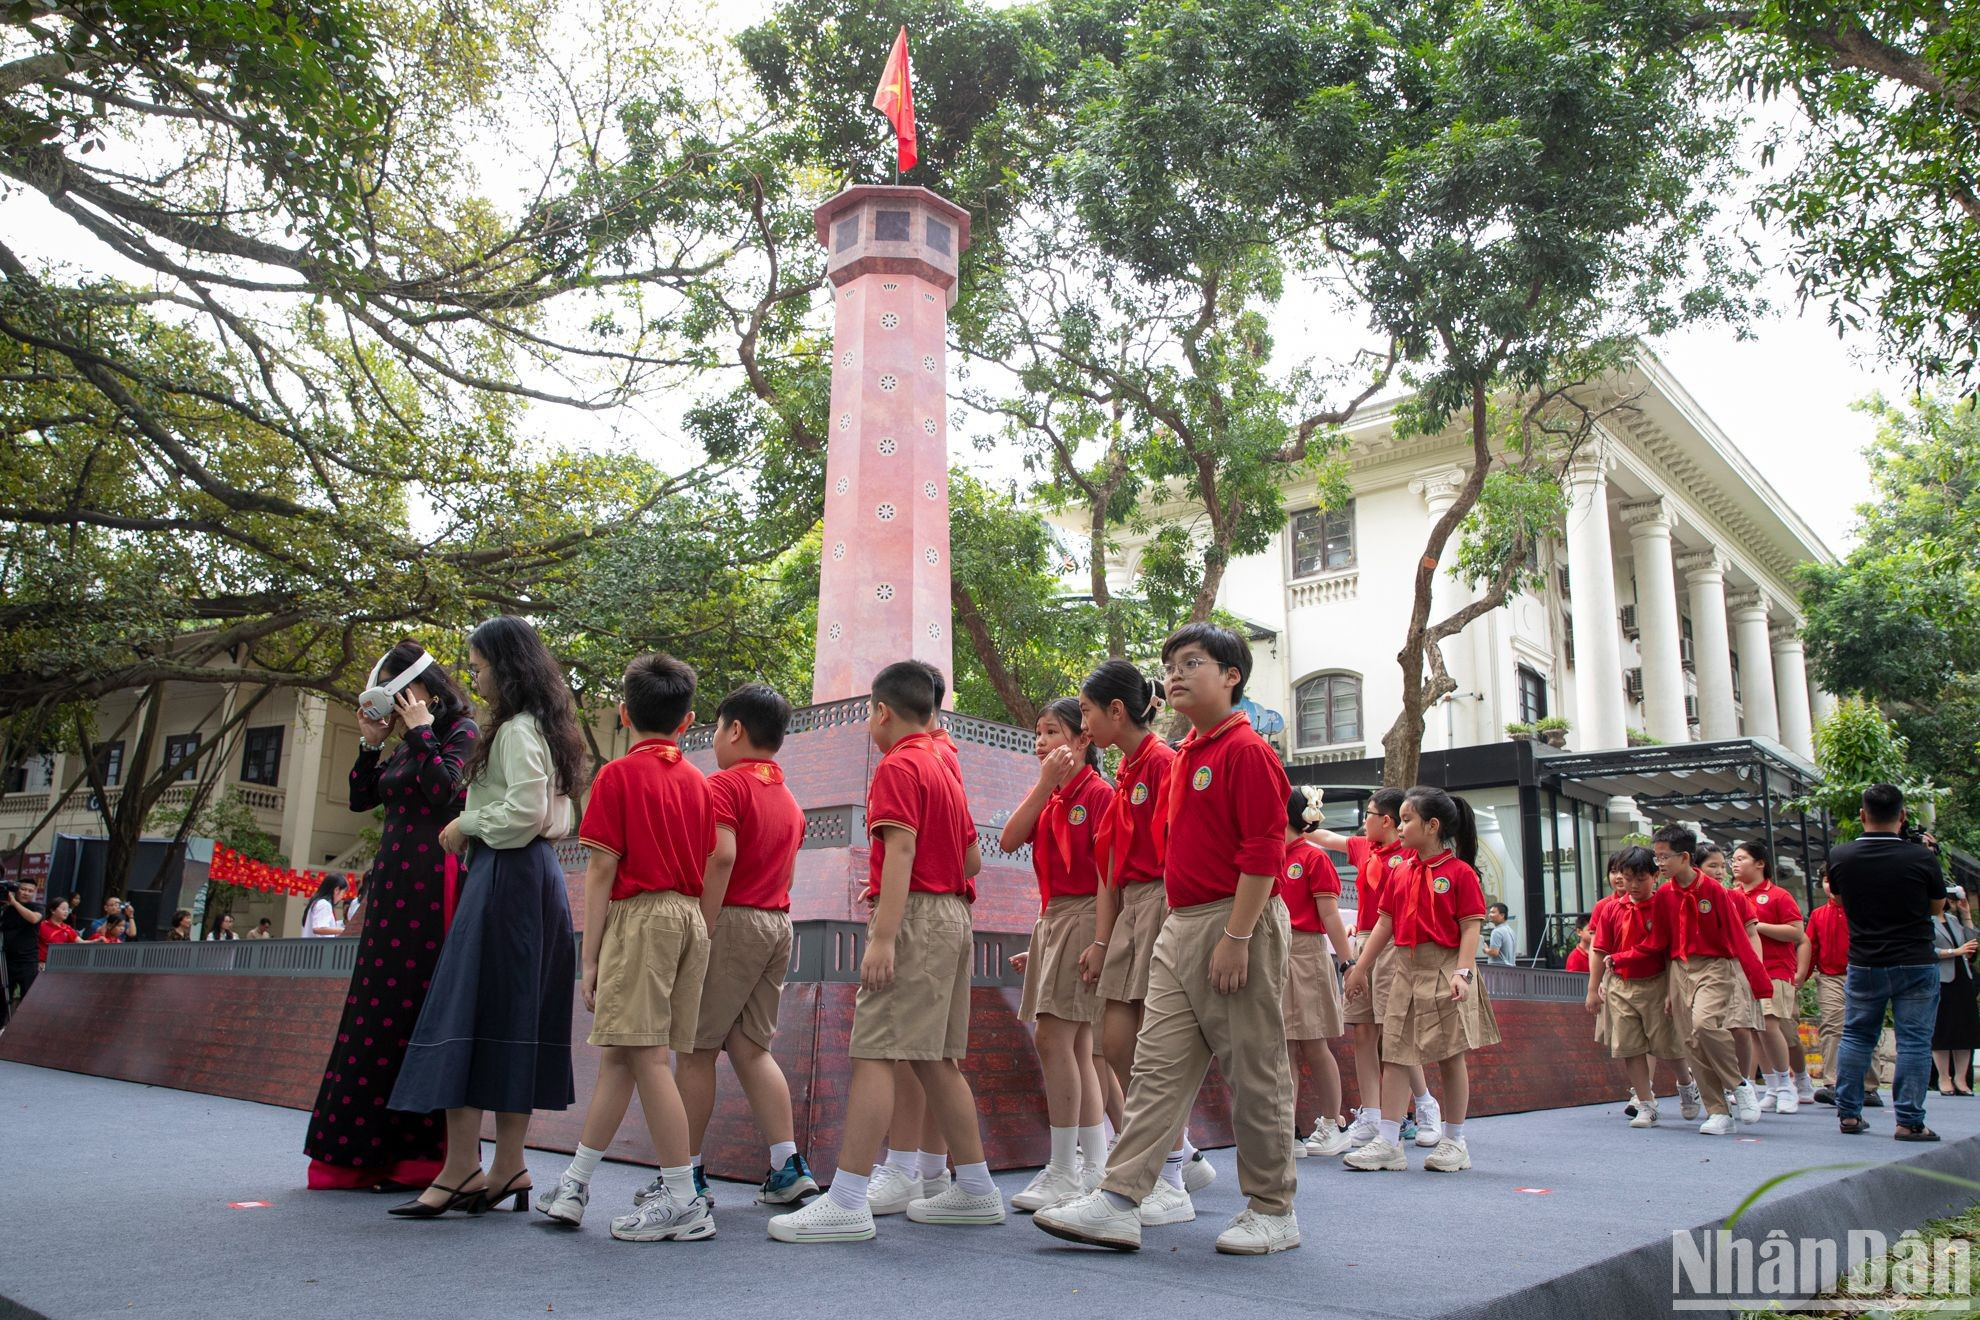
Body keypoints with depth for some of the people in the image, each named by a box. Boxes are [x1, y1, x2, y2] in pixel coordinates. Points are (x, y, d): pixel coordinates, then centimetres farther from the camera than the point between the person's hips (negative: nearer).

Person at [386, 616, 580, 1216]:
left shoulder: (517, 729, -9)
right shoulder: (543, 728, 19)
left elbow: (525, 811, -20)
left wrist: (466, 824, -5)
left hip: (505, 877, -10)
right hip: (541, 876, 10)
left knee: (465, 1011, -9)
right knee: (517, 1015, 8)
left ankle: (461, 1166, -9)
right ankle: (509, 1166, 11)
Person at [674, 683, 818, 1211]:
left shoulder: (724, 784, -8)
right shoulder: (789, 801, 19)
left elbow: (722, 857, -21)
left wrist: (701, 933, -21)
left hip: (731, 920, -8)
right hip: (778, 923, 8)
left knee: (697, 1049, 1)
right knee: (752, 1047, 11)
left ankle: (688, 1173, 7)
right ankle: (788, 1167, 6)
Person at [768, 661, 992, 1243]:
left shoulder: (898, 766, -8)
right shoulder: (944, 770, 19)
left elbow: (901, 850, -19)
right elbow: (973, 859, 20)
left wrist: (882, 937, -25)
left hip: (916, 917, -9)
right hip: (953, 916, 10)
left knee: (875, 1052, -11)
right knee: (937, 1059, 14)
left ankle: (846, 1203, -13)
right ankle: (975, 1189, 19)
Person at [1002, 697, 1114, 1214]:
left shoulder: (1098, 793, -10)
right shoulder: (1047, 795, 15)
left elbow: (1109, 874, -14)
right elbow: (1009, 840, -2)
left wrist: (1099, 941, -19)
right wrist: (1045, 784, -8)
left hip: (1082, 917, -9)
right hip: (1051, 918, 9)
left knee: (1054, 1039, -12)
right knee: (1075, 1046, 11)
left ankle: (1064, 1173, -5)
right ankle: (1096, 1166, 18)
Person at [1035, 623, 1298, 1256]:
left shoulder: (1248, 751, -11)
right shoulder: (1185, 755, 16)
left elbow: (1263, 854, -16)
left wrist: (1235, 938, -20)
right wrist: (1180, 924, 17)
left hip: (1237, 924, -8)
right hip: (1180, 925, 9)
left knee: (1255, 1073, 3)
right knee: (1158, 1067, 4)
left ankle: (1272, 1210, 17)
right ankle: (1120, 1202, 4)